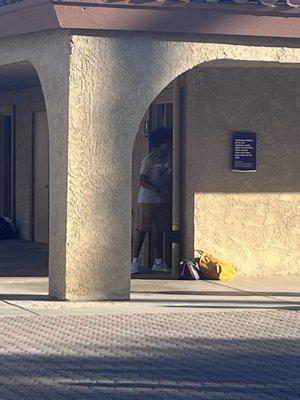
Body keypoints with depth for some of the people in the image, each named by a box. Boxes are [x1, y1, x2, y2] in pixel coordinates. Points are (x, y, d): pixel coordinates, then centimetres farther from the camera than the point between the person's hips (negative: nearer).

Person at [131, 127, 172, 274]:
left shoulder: (169, 157, 8)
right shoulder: (148, 160, -10)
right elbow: (142, 181, -13)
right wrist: (158, 190, -19)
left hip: (163, 201, 6)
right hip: (147, 200, -6)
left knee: (159, 231, 9)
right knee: (141, 230, -6)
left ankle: (158, 262, 14)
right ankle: (135, 260, -5)